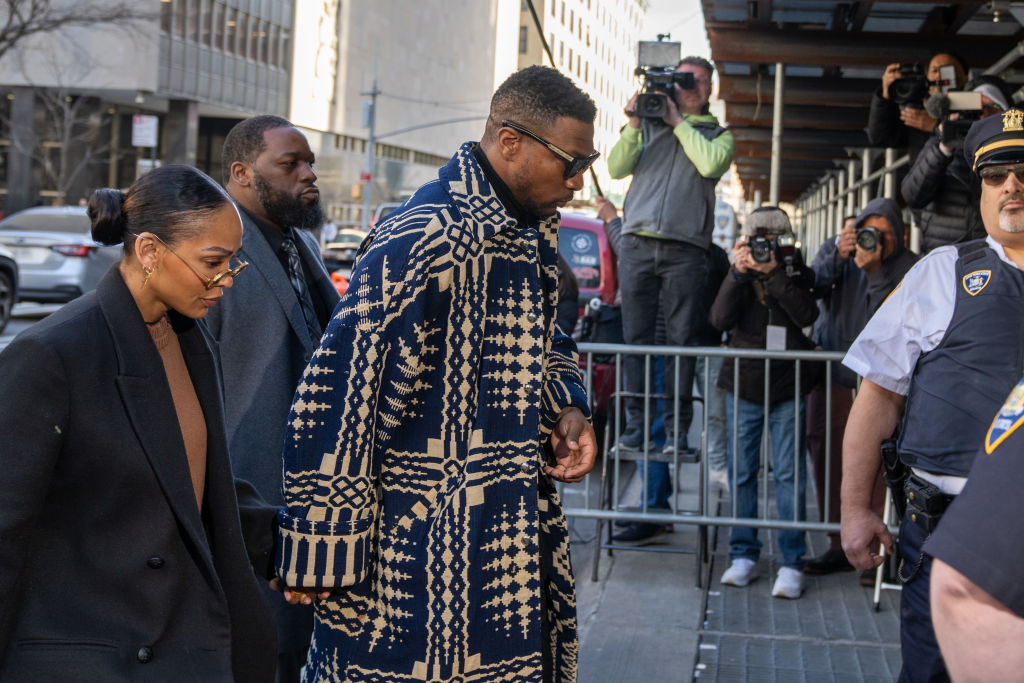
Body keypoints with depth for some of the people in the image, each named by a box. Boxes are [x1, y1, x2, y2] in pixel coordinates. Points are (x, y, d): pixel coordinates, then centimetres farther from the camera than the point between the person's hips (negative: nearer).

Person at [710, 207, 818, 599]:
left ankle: (791, 562, -1)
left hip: (787, 389, -2)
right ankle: (743, 556, 13)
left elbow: (807, 316, -14)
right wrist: (738, 273, -16)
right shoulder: (739, 277, 8)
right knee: (741, 472, 4)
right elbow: (720, 320, -8)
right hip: (743, 386, 2)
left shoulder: (796, 274, 4)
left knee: (789, 474, -5)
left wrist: (774, 273, -19)